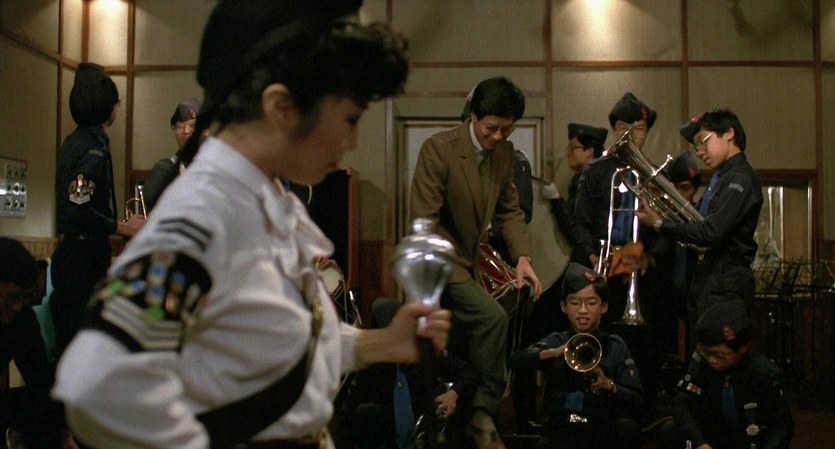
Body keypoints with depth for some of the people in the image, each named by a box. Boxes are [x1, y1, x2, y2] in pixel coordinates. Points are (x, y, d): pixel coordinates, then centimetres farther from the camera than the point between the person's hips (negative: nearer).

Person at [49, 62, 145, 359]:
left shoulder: (76, 141, 13)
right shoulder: (93, 147, -16)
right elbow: (79, 211, -23)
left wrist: (116, 226, 19)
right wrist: (123, 228, -12)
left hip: (71, 254, 9)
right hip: (83, 261, -9)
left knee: (68, 340, 15)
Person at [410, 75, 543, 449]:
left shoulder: (504, 152, -1)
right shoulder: (439, 149, -22)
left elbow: (509, 211, 4)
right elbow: (424, 222, -24)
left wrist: (522, 257, -13)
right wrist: (463, 271, -31)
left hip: (473, 260, 8)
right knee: (493, 317, -26)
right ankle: (483, 416, -11)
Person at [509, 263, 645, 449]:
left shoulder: (614, 346, 10)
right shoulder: (557, 341, 9)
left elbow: (637, 403, 3)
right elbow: (515, 360, -9)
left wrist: (609, 386, -16)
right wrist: (554, 352, -24)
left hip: (603, 431, 2)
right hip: (562, 429, -2)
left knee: (629, 428, -30)